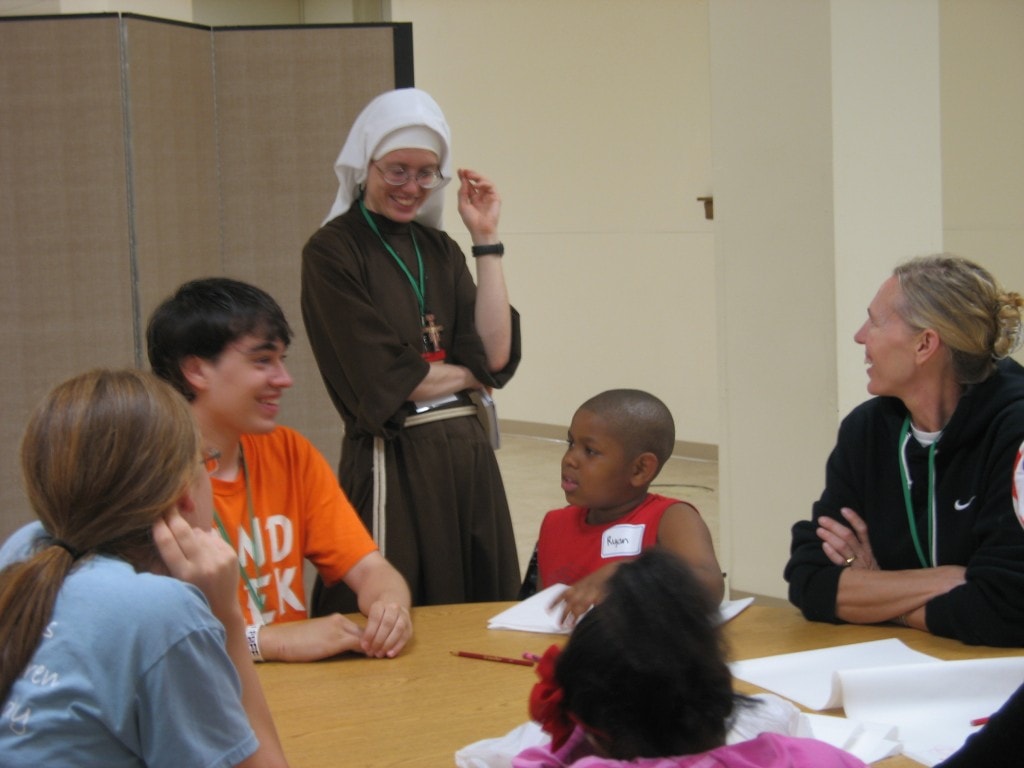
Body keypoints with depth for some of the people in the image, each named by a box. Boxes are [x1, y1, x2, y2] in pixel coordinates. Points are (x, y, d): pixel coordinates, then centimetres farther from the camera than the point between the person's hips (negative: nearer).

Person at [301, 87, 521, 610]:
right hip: (392, 468, -6)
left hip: (468, 458, 6)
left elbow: (496, 354, -1)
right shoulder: (332, 252, -6)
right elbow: (383, 379, -13)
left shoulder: (439, 249, 12)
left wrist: (486, 240, 0)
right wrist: (468, 373, 1)